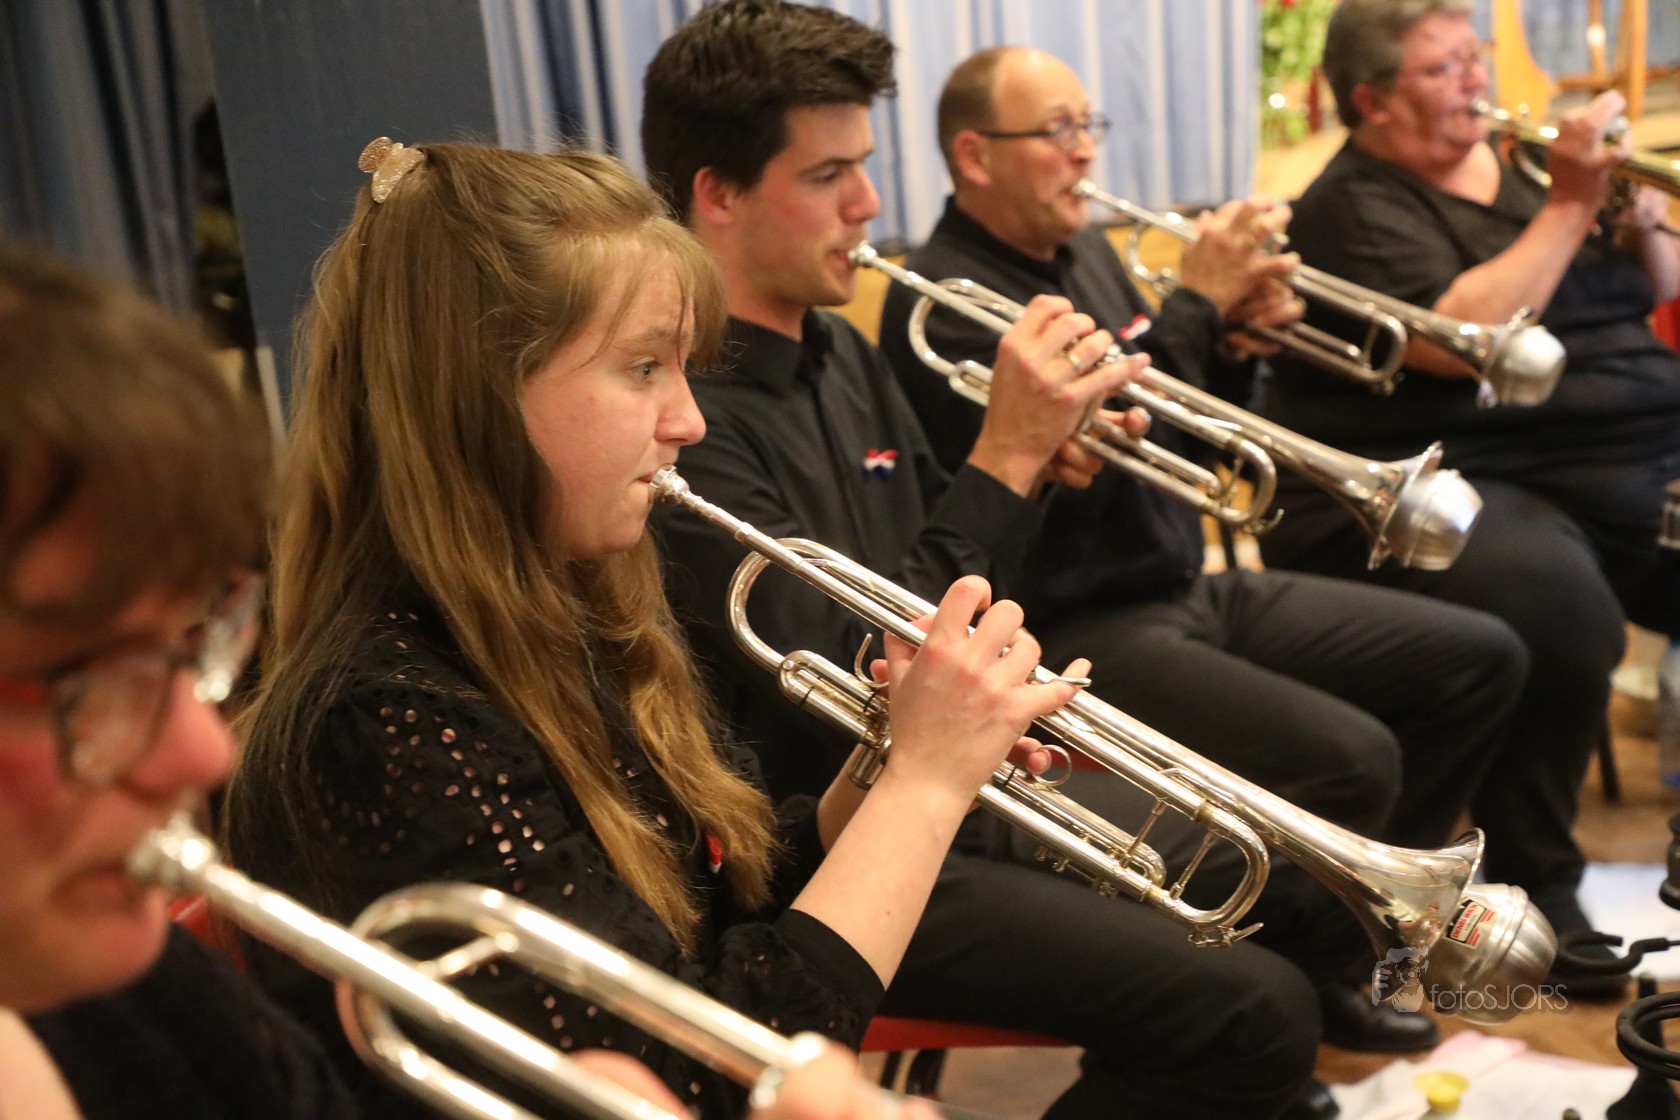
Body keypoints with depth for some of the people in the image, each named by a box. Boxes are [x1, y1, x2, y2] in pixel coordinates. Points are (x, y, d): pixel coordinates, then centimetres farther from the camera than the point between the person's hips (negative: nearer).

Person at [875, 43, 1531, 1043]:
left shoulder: (1086, 251, 12)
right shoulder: (942, 304, -14)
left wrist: (1237, 341, -3)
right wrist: (1197, 304, -19)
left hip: (1188, 588, 9)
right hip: (1078, 631, -9)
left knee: (1482, 660, 6)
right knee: (1350, 757, -28)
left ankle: (1353, 918, 16)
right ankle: (1303, 982, 1)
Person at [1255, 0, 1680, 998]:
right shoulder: (1355, 208, -2)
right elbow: (1457, 342, -19)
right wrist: (1568, 207, -12)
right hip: (1466, 490, -7)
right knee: (1558, 604, -36)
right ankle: (1537, 892, -17)